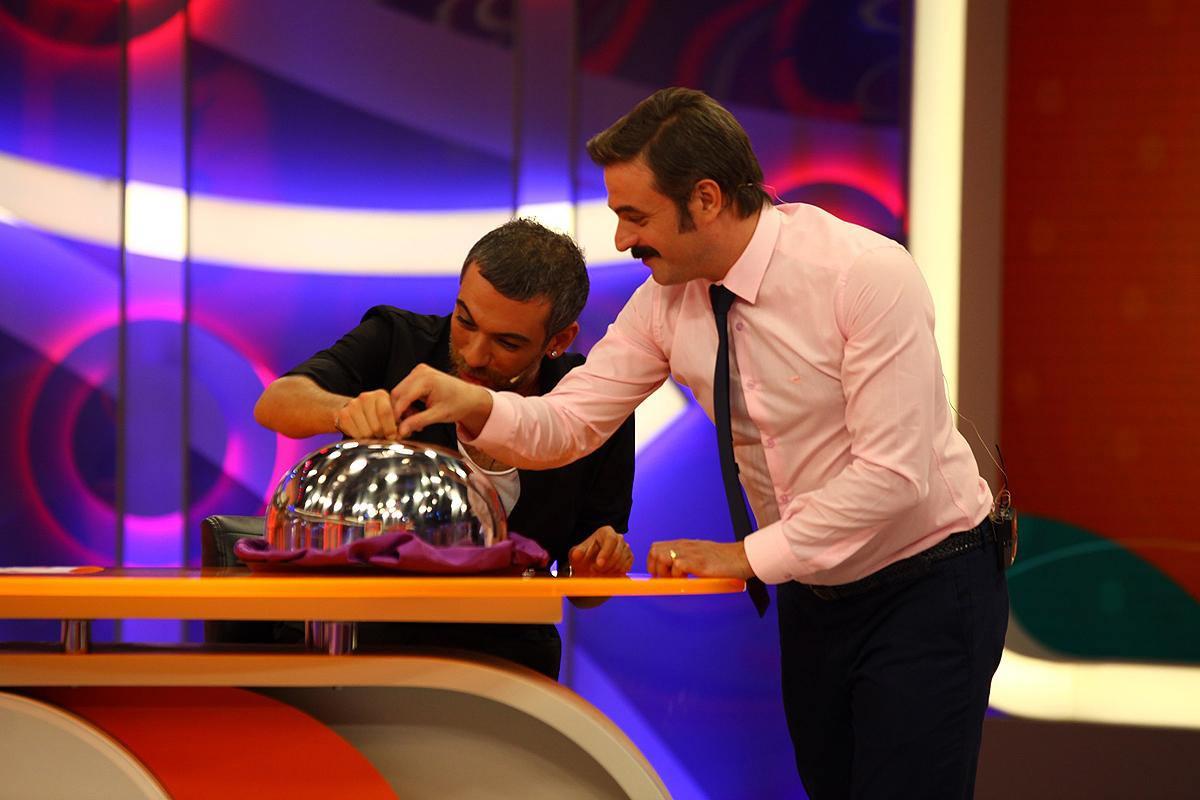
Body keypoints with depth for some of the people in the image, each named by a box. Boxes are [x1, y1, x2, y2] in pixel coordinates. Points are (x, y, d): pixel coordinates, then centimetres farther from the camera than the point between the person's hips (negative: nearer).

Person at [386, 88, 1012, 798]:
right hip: (814, 595, 7)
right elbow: (570, 423, -3)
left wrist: (750, 556, -23)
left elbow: (893, 473, -26)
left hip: (928, 586, -7)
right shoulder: (669, 298, -3)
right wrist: (475, 406, -23)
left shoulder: (866, 274, -24)